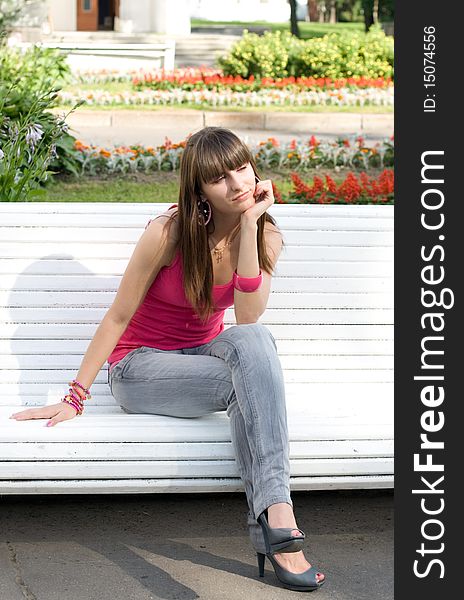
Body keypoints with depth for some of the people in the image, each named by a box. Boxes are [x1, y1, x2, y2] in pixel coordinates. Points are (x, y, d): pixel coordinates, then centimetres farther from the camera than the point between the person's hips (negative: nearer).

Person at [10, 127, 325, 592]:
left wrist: (249, 225, -25)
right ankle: (275, 518, -42)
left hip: (203, 354, 4)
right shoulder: (169, 233, -18)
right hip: (139, 368, -4)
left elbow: (248, 317, -21)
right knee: (252, 378, -33)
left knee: (253, 341, -34)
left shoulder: (266, 236, -6)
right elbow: (117, 317, -11)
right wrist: (75, 397, -11)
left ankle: (271, 514, -45)